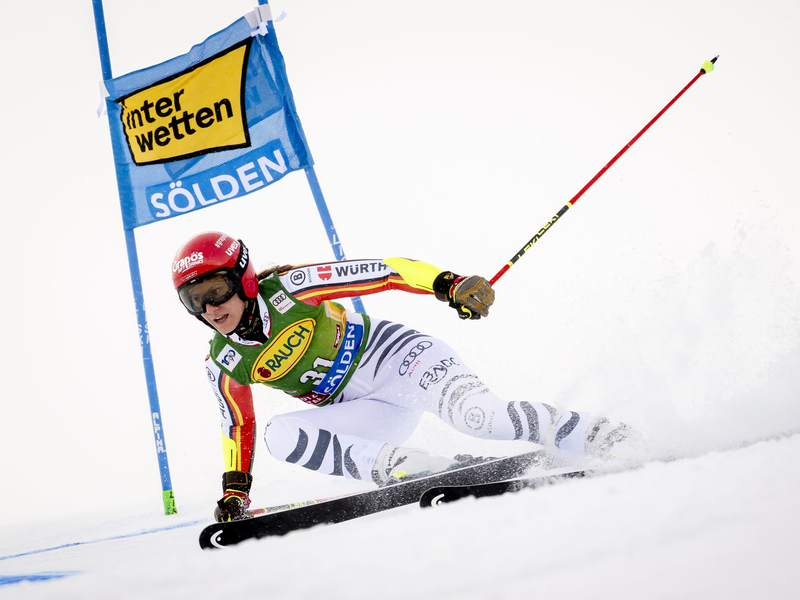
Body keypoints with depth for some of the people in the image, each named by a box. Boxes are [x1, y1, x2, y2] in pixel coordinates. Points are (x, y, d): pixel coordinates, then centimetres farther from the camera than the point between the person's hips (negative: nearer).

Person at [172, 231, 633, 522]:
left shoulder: (287, 289, -16)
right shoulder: (226, 365, -2)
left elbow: (381, 273, -18)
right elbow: (239, 426, 16)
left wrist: (448, 284, -30)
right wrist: (235, 489, 10)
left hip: (395, 356, -5)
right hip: (377, 417, 5)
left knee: (480, 417, -33)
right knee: (280, 436, -23)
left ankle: (585, 436, -13)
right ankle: (415, 469, -29)